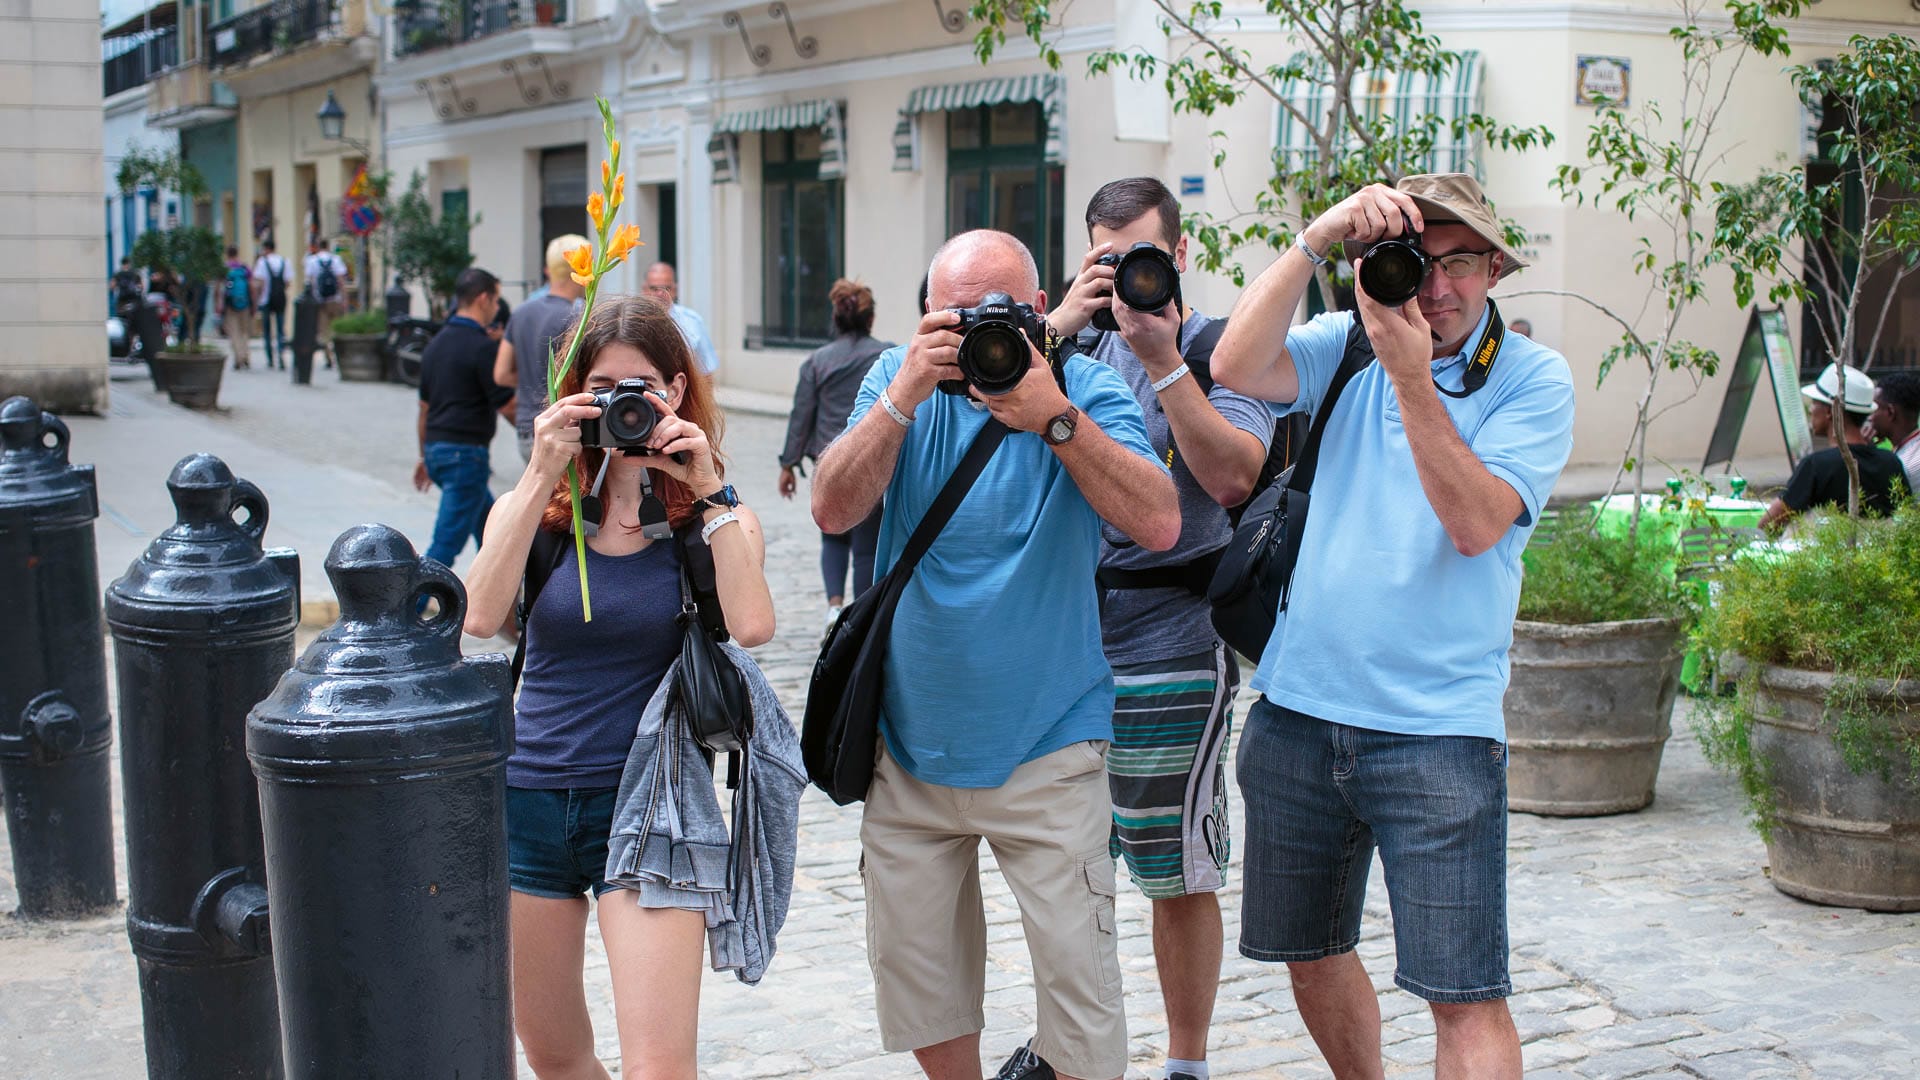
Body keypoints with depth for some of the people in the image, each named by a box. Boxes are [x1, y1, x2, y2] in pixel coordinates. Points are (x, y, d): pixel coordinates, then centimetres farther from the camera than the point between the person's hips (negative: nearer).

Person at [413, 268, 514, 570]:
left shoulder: (437, 343, 12)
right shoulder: (482, 346, -14)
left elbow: (425, 406, 18)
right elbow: (507, 407, -12)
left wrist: (425, 456, 26)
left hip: (437, 449, 9)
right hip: (466, 452, -9)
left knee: (489, 524, 23)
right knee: (447, 543, -8)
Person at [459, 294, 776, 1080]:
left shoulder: (714, 518, 0)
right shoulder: (536, 509, 4)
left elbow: (752, 626, -21)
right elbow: (481, 616, -16)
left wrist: (706, 489, -15)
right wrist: (541, 478, -16)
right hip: (529, 799, 3)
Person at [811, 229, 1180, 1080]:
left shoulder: (1086, 388, -6)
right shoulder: (901, 378, 1)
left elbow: (1160, 525, -20)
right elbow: (833, 511, -12)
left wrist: (1056, 419, -28)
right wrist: (903, 396, -23)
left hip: (1046, 750, -3)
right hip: (910, 742, 3)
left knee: (1078, 977, -3)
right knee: (916, 972, 14)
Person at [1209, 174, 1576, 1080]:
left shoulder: (1532, 378, -3)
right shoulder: (1350, 345, 6)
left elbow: (1476, 522, -16)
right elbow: (1236, 368, -13)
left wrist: (1412, 376, -22)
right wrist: (1317, 239, -20)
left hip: (1438, 730, -4)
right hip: (1297, 709, 4)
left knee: (1466, 997, -8)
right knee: (1311, 955, 18)